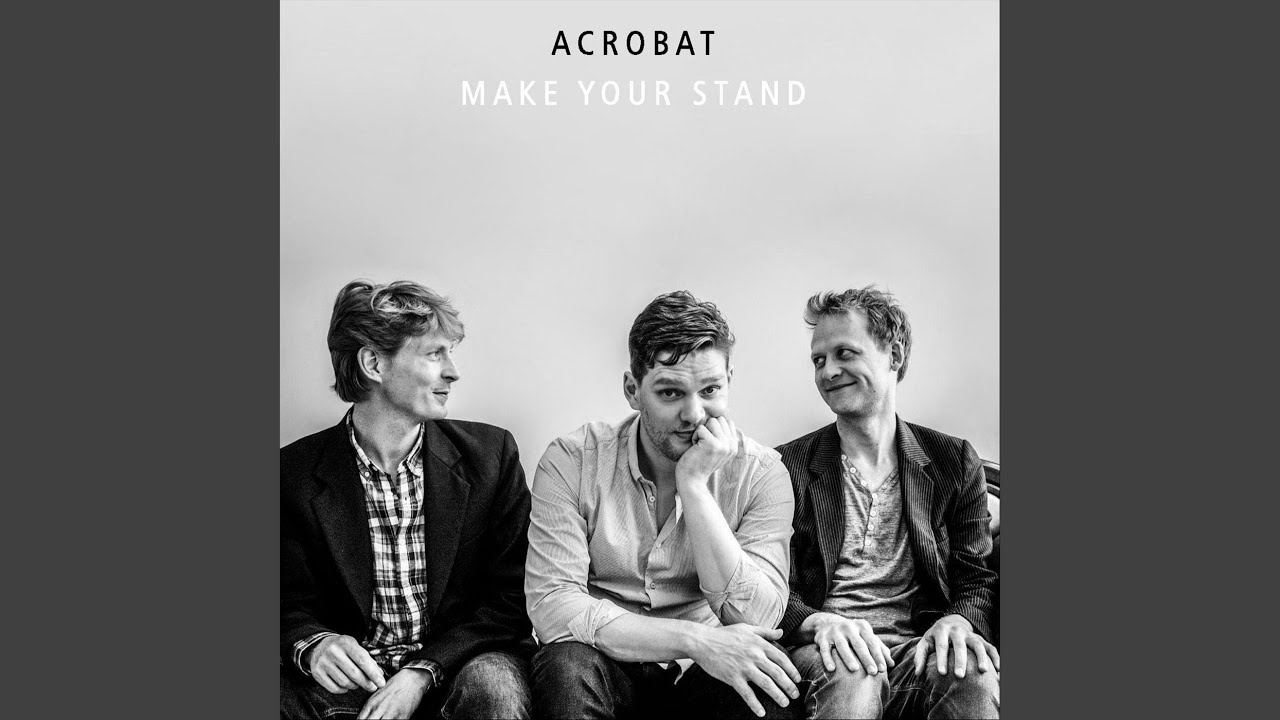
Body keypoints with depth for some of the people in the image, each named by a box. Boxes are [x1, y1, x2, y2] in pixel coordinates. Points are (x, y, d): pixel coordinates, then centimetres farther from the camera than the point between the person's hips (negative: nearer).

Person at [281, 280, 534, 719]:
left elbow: (511, 598, -3)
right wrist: (313, 646, -23)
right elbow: (293, 605, 2)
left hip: (455, 664, 1)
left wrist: (423, 673, -17)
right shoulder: (295, 471, -3)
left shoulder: (491, 453, -2)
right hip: (353, 672, 0)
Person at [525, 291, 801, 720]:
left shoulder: (760, 472, -7)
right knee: (568, 666, -31)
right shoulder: (572, 462, -10)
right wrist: (696, 640, -26)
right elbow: (551, 608, -18)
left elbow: (756, 619, -17)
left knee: (765, 677, -31)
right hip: (607, 667, 1)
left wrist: (694, 485, -23)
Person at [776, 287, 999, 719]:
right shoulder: (788, 467, 7)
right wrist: (817, 622, -20)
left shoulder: (954, 462, 12)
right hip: (827, 651, -1)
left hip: (919, 647, 2)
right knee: (851, 673, -37)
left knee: (975, 672, -33)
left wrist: (958, 620, -13)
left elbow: (976, 577, 11)